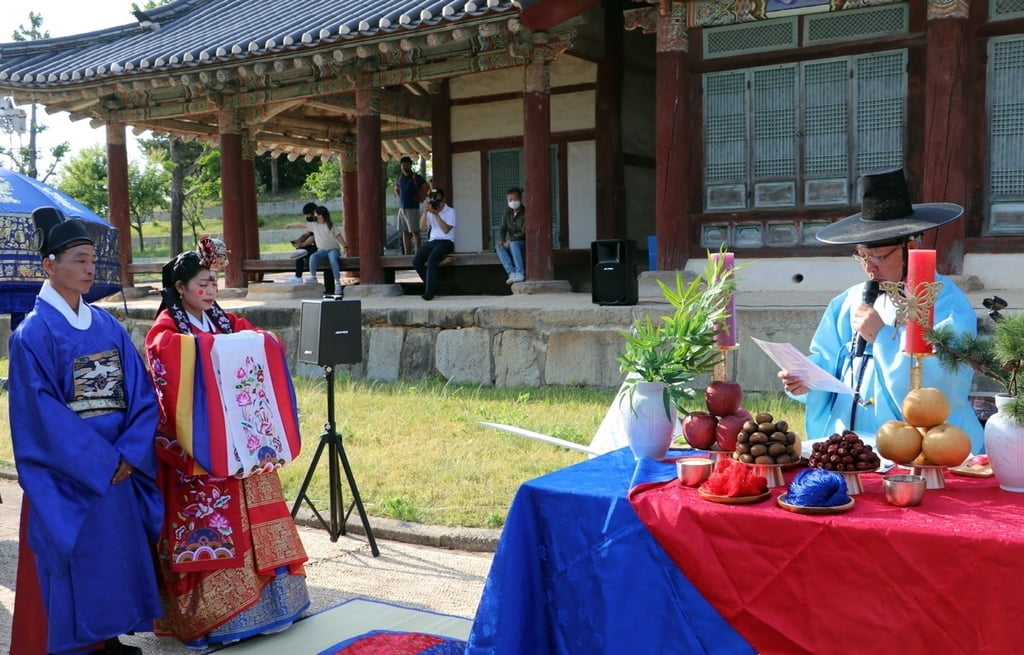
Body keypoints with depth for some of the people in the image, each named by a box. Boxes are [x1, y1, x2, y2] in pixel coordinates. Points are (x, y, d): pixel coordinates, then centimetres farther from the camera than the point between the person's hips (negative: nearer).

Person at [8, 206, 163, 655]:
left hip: (120, 469, 5)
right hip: (66, 478, -5)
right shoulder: (33, 334, -9)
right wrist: (101, 462, -16)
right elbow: (42, 413, -15)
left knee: (116, 553, 12)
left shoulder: (108, 326, 7)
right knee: (73, 562, 2)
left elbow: (141, 394, 3)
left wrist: (129, 453, -10)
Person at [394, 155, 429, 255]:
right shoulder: (400, 177, 14)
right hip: (402, 208, 6)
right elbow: (396, 189, 31)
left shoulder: (415, 177, -5)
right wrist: (400, 197, 16)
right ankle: (407, 253, 12)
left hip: (412, 208, -6)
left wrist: (421, 198, -10)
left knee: (415, 232, -6)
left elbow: (426, 187, -14)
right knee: (405, 232, 8)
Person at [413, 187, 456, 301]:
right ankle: (430, 284, -5)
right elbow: (422, 227, 8)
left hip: (446, 242, -5)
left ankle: (430, 291, -28)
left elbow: (446, 229, -8)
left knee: (432, 258, -34)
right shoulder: (430, 212, 20)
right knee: (416, 260, -21)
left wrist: (436, 214, -11)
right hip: (432, 241, 5)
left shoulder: (450, 212, 4)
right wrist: (425, 211, -2)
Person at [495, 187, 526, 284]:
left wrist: (510, 241, -28)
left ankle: (520, 273, -41)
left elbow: (525, 233, -20)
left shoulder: (526, 213, -12)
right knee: (499, 248, -25)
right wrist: (501, 240, -19)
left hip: (525, 244, -5)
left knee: (513, 244, -36)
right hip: (512, 244, 5)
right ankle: (512, 273, -38)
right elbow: (503, 229, 2)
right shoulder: (507, 213, 7)